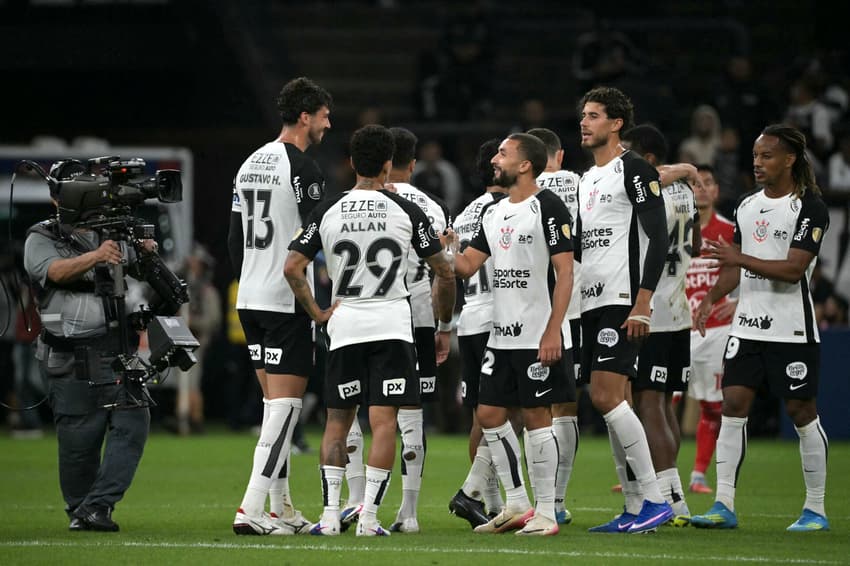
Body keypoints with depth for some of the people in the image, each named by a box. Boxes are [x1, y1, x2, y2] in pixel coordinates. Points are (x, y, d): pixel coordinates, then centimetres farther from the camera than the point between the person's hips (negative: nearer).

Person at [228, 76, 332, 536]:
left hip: (251, 300, 9)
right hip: (288, 303, -9)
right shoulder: (303, 169, -12)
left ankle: (280, 507, 17)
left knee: (275, 403, 15)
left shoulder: (249, 165, 14)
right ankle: (252, 509, -15)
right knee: (284, 405, -8)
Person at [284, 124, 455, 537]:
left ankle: (330, 514, 4)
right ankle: (369, 517, -9)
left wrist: (316, 313, 7)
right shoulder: (406, 212, -2)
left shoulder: (327, 212, 2)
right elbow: (445, 273, 2)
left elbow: (292, 267, -4)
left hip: (344, 325, 2)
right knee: (383, 422, -3)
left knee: (337, 421, 11)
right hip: (391, 324, -2)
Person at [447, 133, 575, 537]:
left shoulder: (547, 207, -10)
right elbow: (467, 266, 14)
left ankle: (545, 512, 1)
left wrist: (553, 332, -19)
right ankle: (517, 505, 15)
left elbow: (564, 272, -13)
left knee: (536, 416, -5)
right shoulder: (493, 213, 14)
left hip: (539, 337, -8)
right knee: (490, 414, 6)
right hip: (501, 336, 8)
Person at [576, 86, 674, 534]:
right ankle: (635, 510, 9)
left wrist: (642, 303, -20)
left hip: (622, 302, -9)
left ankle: (655, 500, -12)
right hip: (592, 304, 9)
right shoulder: (584, 180, 20)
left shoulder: (634, 170, -6)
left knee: (606, 396, -16)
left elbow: (658, 239, -13)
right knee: (607, 401, 6)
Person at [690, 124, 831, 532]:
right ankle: (724, 506, -3)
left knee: (801, 412, 0)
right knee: (733, 406, -3)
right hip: (747, 326, 6)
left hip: (792, 330, -6)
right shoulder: (747, 206, 13)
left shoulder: (810, 208, -9)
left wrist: (740, 259, -24)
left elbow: (794, 269, -18)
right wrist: (712, 297, 5)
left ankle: (816, 510, 9)